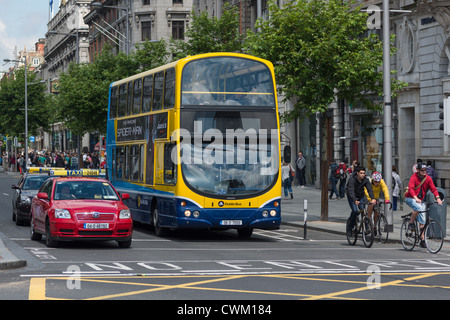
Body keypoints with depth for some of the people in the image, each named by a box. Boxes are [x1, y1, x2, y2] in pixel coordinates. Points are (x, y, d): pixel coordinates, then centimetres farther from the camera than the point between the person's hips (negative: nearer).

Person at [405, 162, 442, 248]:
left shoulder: (428, 178, -2)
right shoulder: (414, 177, -17)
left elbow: (433, 189, -6)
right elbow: (410, 188, -30)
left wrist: (438, 198, -24)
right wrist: (415, 198, -46)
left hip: (421, 200, 5)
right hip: (410, 198, -5)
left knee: (422, 220, 0)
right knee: (418, 207, -36)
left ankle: (422, 239, 7)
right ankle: (410, 224, -17)